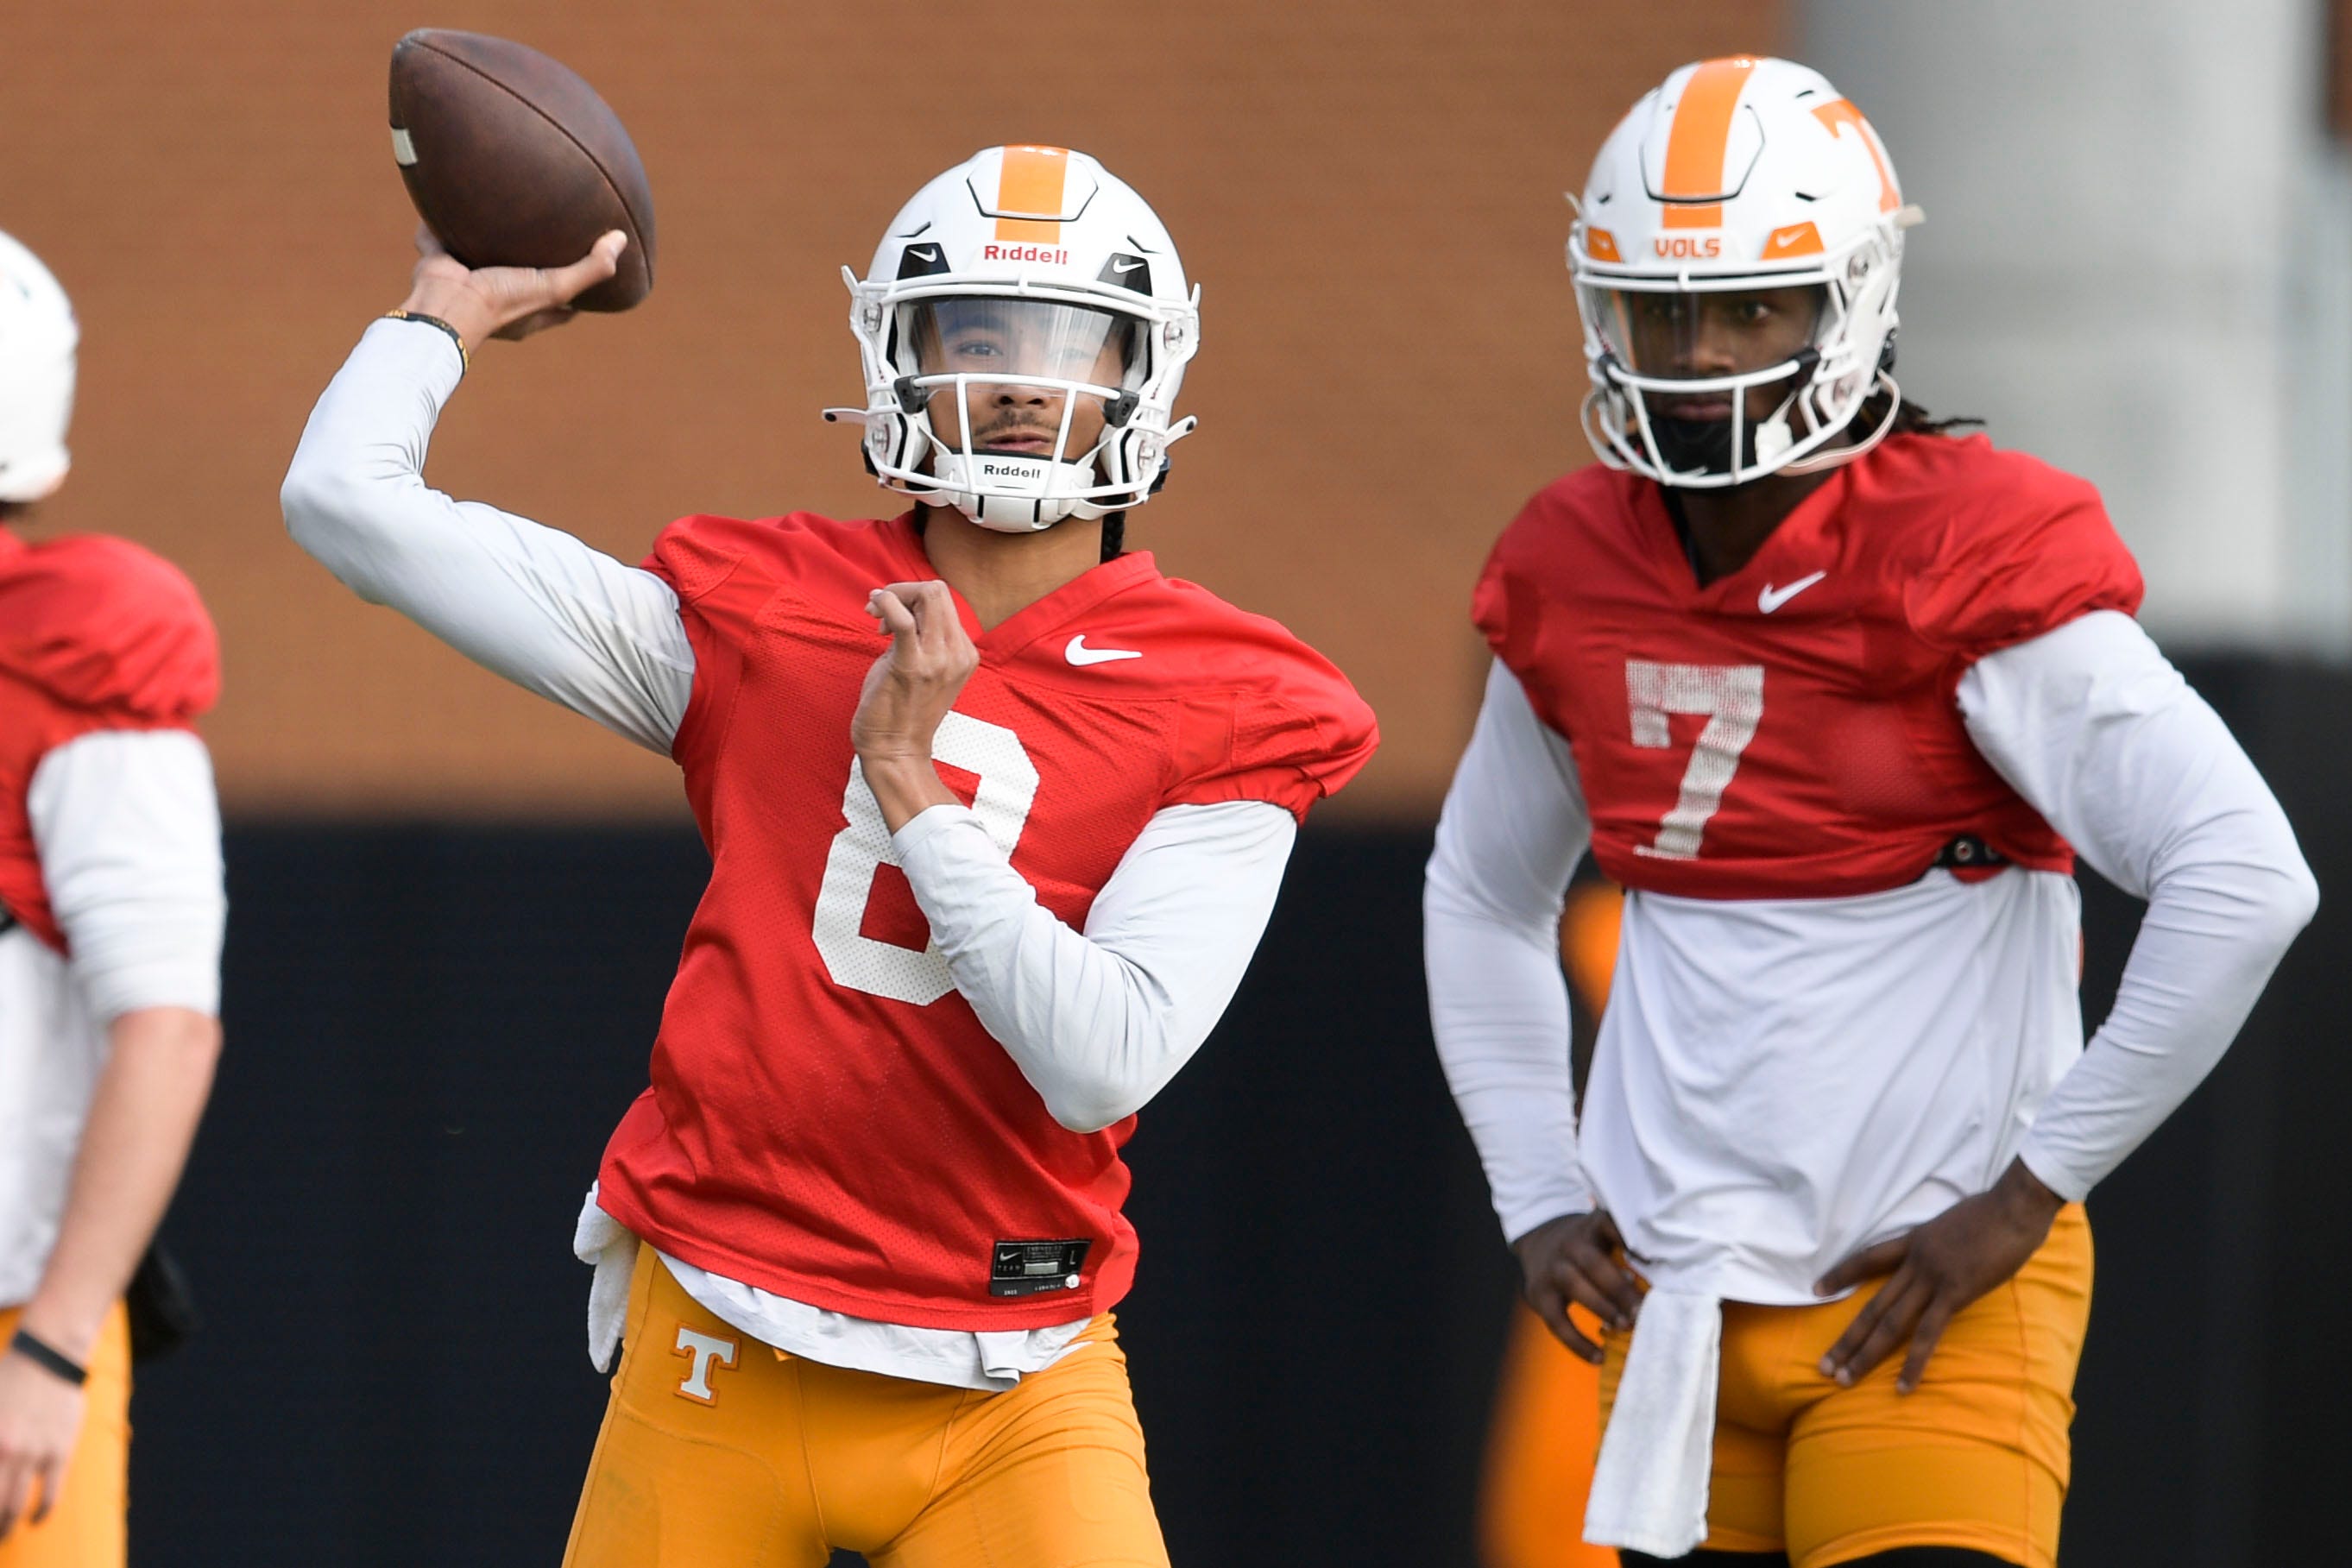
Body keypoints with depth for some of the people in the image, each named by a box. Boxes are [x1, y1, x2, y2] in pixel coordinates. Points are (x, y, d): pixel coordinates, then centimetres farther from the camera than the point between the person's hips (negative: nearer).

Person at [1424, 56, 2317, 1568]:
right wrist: (1538, 1196, 12)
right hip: (1680, 1298, 6)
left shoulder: (1974, 565, -12)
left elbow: (2248, 880, -20)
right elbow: (1482, 897, 25)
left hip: (1927, 1293, -6)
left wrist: (2033, 1189, -15)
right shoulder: (1575, 578, 7)